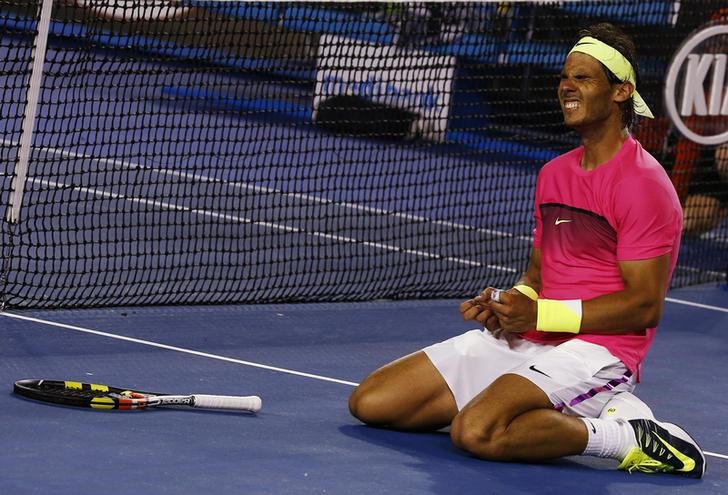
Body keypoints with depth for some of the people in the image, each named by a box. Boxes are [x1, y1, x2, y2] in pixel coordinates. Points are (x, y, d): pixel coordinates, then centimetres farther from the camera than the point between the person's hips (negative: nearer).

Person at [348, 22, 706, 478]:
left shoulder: (644, 183, -11)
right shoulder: (554, 174, 17)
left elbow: (645, 305, -15)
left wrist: (540, 314, -17)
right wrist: (505, 304, 0)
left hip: (594, 350, -10)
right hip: (523, 339, 10)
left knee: (476, 431, -35)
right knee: (370, 402, 1)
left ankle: (630, 438, -15)